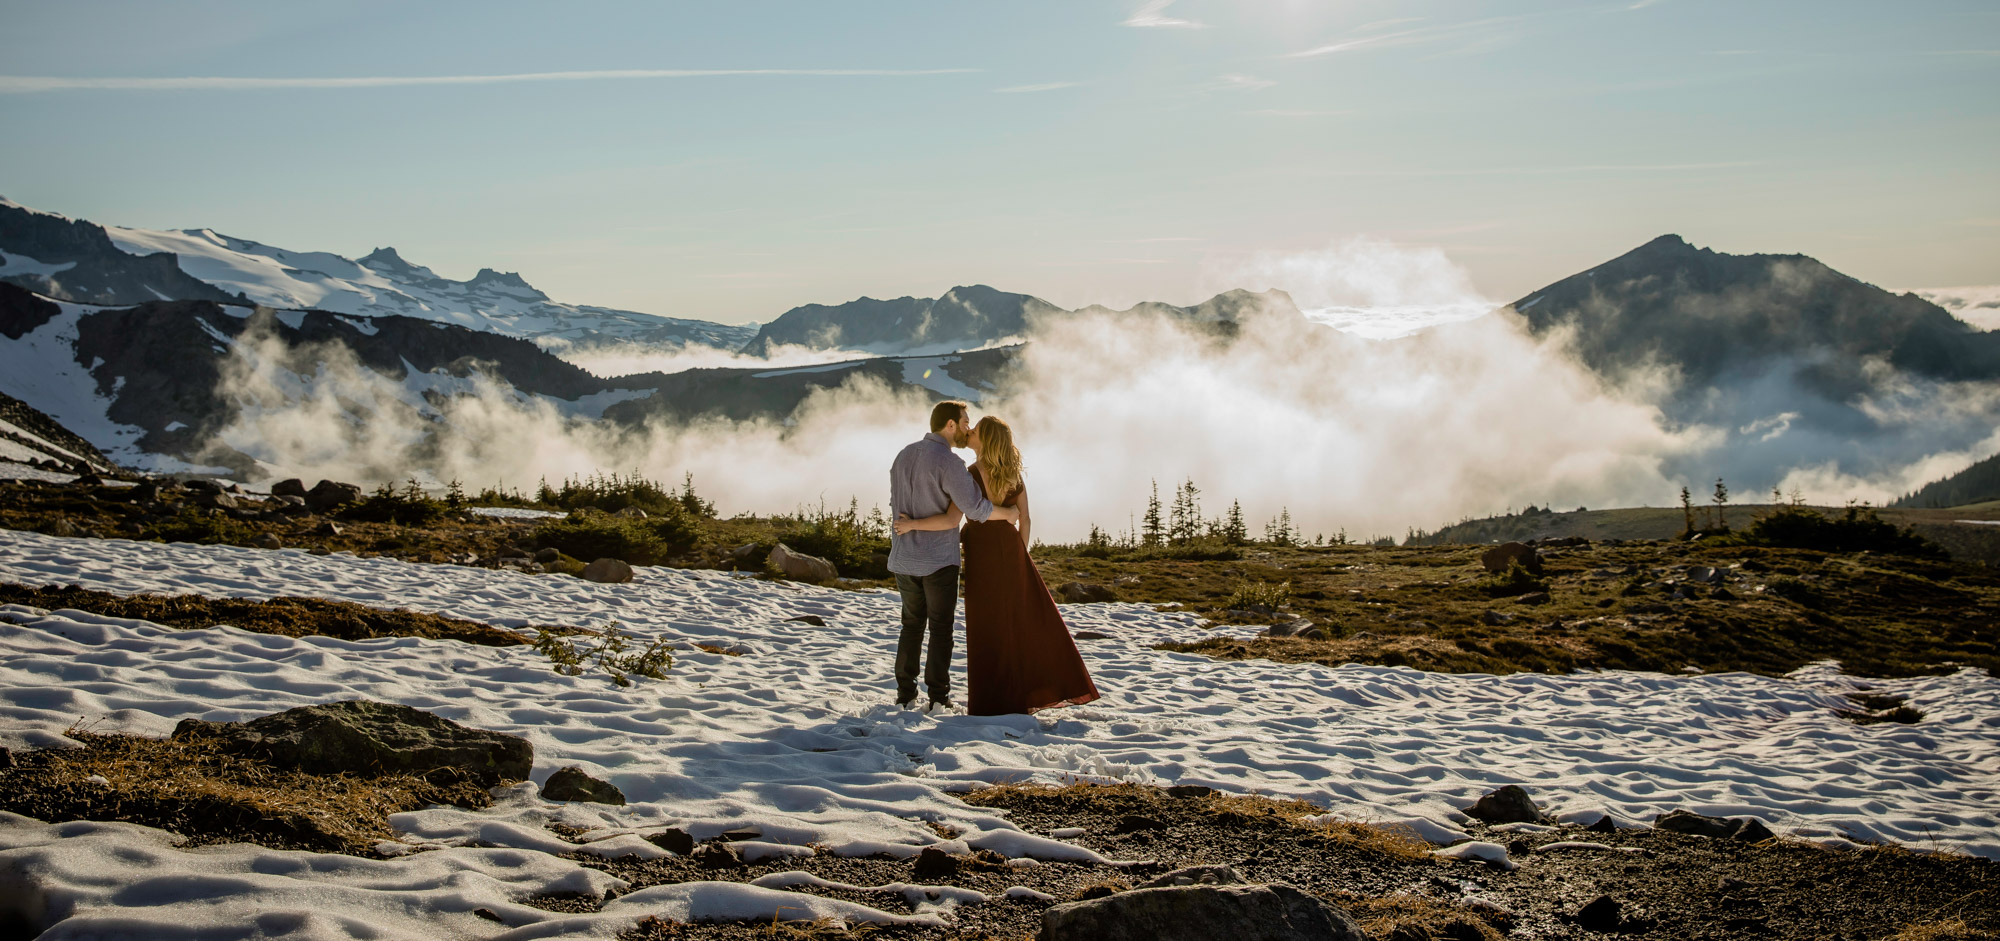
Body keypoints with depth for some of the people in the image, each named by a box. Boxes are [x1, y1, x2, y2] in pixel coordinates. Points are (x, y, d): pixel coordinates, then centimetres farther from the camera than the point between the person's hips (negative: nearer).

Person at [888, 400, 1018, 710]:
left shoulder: (904, 456, 8)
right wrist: (1009, 513, -6)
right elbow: (976, 507, -21)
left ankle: (905, 694, 12)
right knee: (941, 627, 4)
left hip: (904, 557, 6)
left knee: (913, 624, 15)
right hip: (939, 559, -6)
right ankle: (938, 696, 2)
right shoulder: (948, 462, -16)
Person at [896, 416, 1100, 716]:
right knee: (1032, 619, 11)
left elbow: (951, 521, -26)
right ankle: (1052, 687, 12)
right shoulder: (1013, 474, 0)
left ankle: (994, 701, 8)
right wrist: (1020, 558, 12)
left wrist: (912, 524, -16)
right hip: (1011, 550, 5)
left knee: (988, 627, 3)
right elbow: (1025, 519, 3)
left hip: (982, 555, -5)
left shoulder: (970, 477, -17)